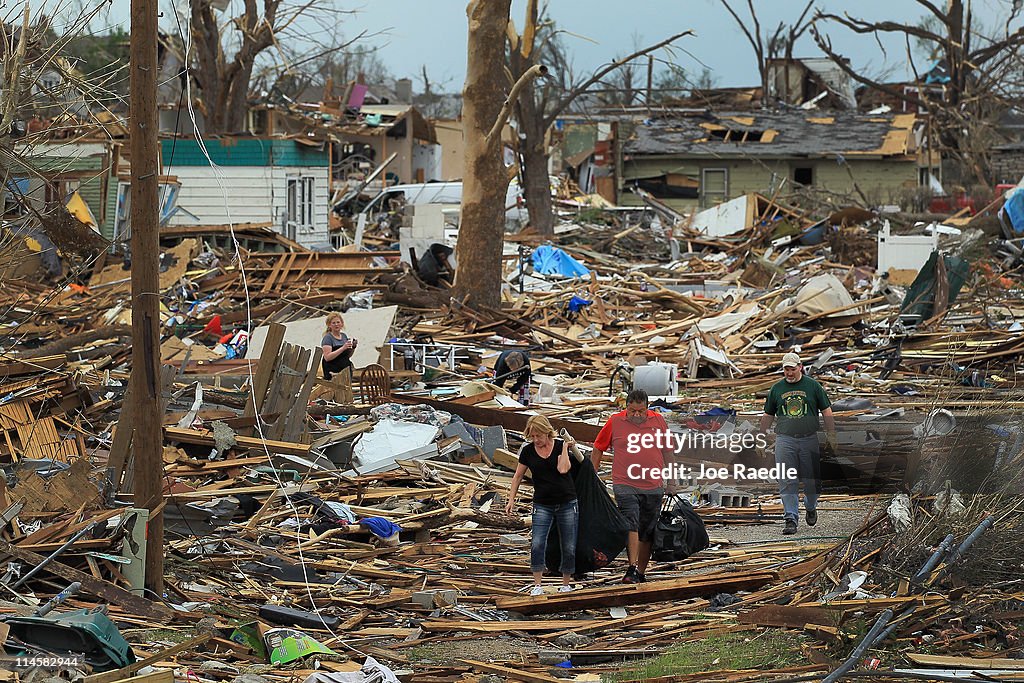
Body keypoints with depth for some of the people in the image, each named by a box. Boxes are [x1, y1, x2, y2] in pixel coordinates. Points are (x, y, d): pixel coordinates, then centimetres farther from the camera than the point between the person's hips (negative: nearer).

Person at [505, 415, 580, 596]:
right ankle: (537, 586, -8)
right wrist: (511, 499, 5)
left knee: (569, 547, 2)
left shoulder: (561, 446, -4)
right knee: (537, 544, -14)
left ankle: (566, 585, 15)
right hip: (542, 505, 1)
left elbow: (563, 469, -19)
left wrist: (565, 447, -14)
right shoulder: (528, 451, 2)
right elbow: (518, 476, 10)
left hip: (567, 503, -1)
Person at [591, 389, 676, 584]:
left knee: (647, 533, 6)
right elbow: (598, 450, 10)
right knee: (631, 524, -20)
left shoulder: (658, 421, 6)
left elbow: (668, 452, 16)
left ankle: (641, 573, 15)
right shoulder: (615, 422, 1)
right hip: (625, 485, -3)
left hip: (653, 487, 3)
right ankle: (632, 569, -25)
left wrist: (671, 482, 16)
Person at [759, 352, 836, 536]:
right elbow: (768, 416, 17)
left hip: (809, 438, 0)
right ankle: (790, 519, -9)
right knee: (787, 482, -8)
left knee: (812, 479, 5)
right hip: (785, 439, 1)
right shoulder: (777, 388, 9)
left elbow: (826, 412, 7)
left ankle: (811, 507, 33)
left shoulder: (812, 386, 5)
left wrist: (832, 437, 2)